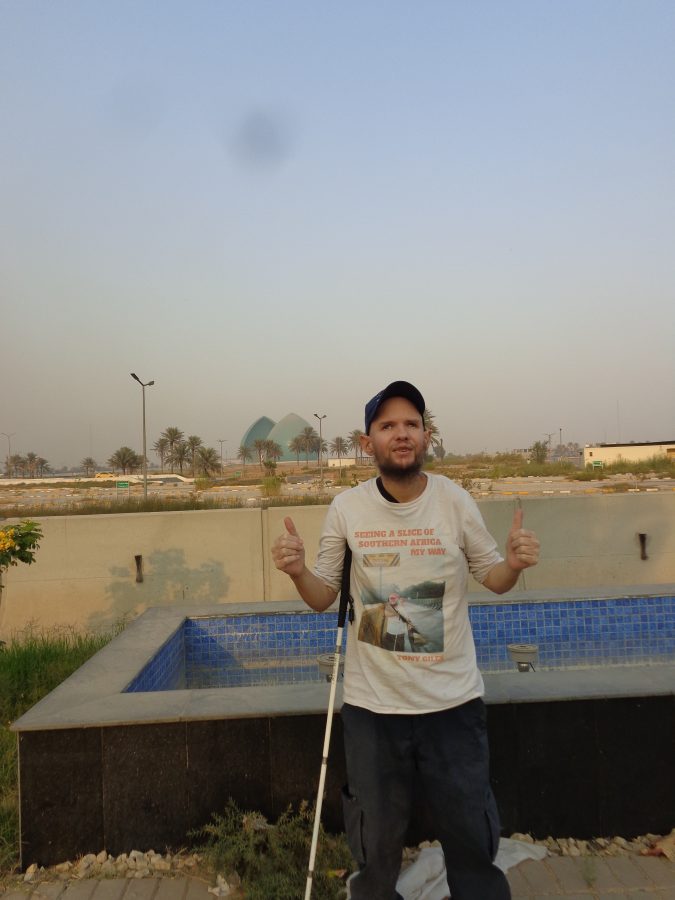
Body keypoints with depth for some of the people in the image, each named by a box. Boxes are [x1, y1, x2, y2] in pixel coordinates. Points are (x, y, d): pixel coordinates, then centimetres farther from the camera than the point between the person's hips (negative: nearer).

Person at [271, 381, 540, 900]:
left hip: (453, 701, 0)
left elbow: (493, 579, 3)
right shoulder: (346, 509, -8)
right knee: (376, 843, 19)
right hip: (372, 703, 1)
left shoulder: (455, 502, -9)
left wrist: (514, 563, -19)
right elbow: (324, 597, 1)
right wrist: (298, 571, -20)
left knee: (472, 836, 17)